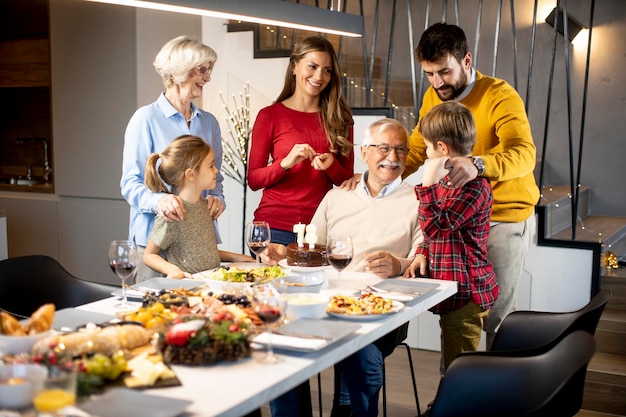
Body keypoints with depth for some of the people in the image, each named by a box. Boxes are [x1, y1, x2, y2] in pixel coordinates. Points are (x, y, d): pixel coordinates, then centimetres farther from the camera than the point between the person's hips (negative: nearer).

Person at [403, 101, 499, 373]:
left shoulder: (475, 187, -20)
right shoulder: (448, 180, 11)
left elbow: (435, 228, -25)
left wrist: (428, 184, -29)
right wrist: (422, 254, 5)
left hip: (465, 292, -10)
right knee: (452, 366, 21)